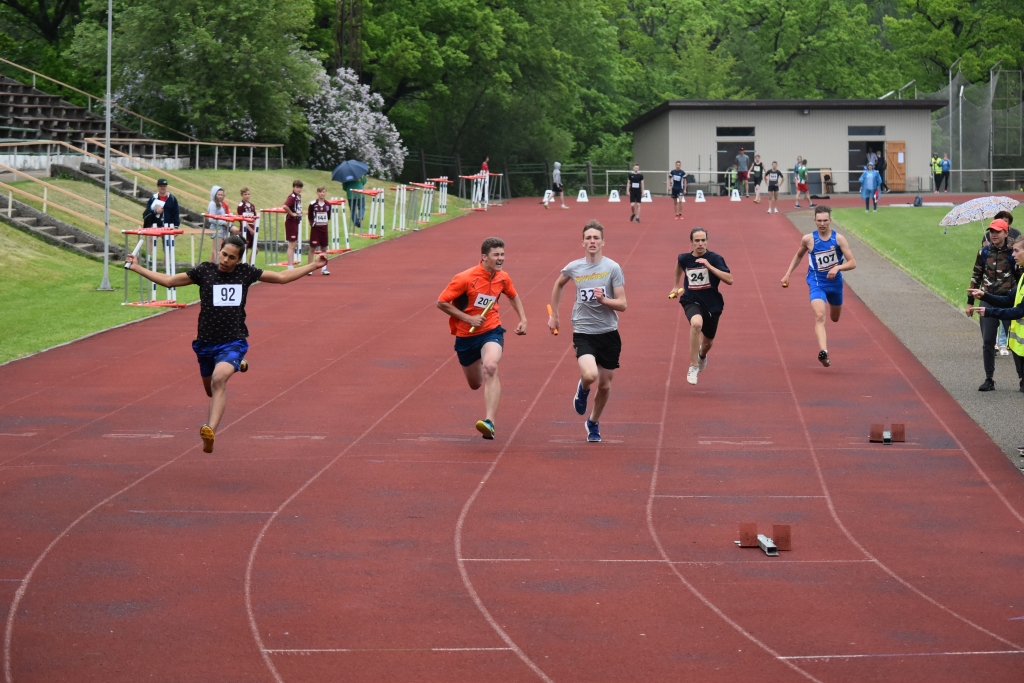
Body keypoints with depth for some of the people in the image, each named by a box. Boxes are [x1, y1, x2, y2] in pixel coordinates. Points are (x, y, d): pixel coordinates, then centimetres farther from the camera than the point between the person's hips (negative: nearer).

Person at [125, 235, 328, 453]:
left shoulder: (246, 272, 2)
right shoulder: (204, 271, 0)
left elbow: (282, 277, 12)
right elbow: (169, 280, 7)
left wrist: (314, 266, 10)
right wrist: (137, 268, 3)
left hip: (233, 341, -3)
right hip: (206, 342, 3)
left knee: (219, 379, -30)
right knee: (211, 389, 19)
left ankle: (210, 430, -40)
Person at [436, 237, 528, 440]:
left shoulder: (503, 278, -3)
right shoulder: (465, 278, -18)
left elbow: (513, 296, 20)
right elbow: (442, 302, -14)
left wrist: (523, 319, 9)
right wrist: (468, 319, -19)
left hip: (491, 331, 0)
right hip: (466, 335, 0)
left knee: (490, 367, -30)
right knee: (475, 384, 14)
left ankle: (489, 422, -40)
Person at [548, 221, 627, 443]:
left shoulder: (612, 268, -6)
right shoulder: (574, 268, 0)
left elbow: (622, 304, -8)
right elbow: (558, 285, 23)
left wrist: (603, 299, -25)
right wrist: (554, 314, 23)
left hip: (608, 333, 1)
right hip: (583, 332, -1)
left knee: (605, 385, 9)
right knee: (589, 375, -26)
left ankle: (594, 424, 35)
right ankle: (582, 390, 12)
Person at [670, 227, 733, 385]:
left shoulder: (715, 259, -14)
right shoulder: (684, 259, -7)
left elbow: (729, 280, -24)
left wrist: (709, 266, -30)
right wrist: (676, 286, 28)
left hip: (712, 304, 1)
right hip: (692, 301, -1)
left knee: (707, 342, 18)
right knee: (696, 323, -36)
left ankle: (702, 355, 60)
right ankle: (693, 367, -29)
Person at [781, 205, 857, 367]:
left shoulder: (838, 239, -11)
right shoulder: (808, 239, -9)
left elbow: (852, 263, -12)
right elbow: (798, 255, 12)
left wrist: (837, 267, -30)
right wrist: (788, 274, 9)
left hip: (835, 283, 2)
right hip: (817, 284, -2)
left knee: (835, 318, 24)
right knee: (819, 316, -25)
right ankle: (823, 351, -38)